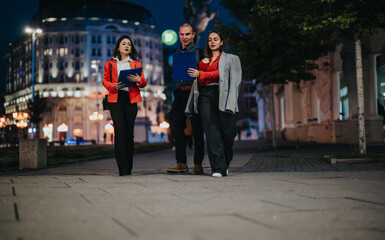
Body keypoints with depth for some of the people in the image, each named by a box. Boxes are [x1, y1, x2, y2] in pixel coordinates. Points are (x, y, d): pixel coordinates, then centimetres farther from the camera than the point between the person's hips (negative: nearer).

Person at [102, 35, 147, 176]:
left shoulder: (136, 64, 18)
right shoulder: (110, 64, 16)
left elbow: (144, 83, 11)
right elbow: (105, 81, 13)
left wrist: (138, 80, -12)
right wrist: (114, 86, -8)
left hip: (131, 100, 1)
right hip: (116, 99, -1)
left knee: (129, 133, 0)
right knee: (120, 131, -13)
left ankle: (128, 167, 6)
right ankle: (123, 167, -15)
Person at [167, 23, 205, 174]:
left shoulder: (198, 52, 0)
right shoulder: (177, 53, 17)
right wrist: (178, 88, 9)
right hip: (180, 92, 6)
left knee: (197, 129, -2)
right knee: (177, 127, 4)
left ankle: (198, 164, 3)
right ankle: (181, 163, 11)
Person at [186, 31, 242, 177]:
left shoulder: (231, 59, 16)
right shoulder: (204, 60, 26)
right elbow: (198, 82, 19)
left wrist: (200, 74, -6)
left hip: (223, 96, -2)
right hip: (205, 96, 2)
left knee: (227, 132, -5)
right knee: (212, 131, -10)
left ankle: (225, 164, 17)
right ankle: (218, 168, -13)